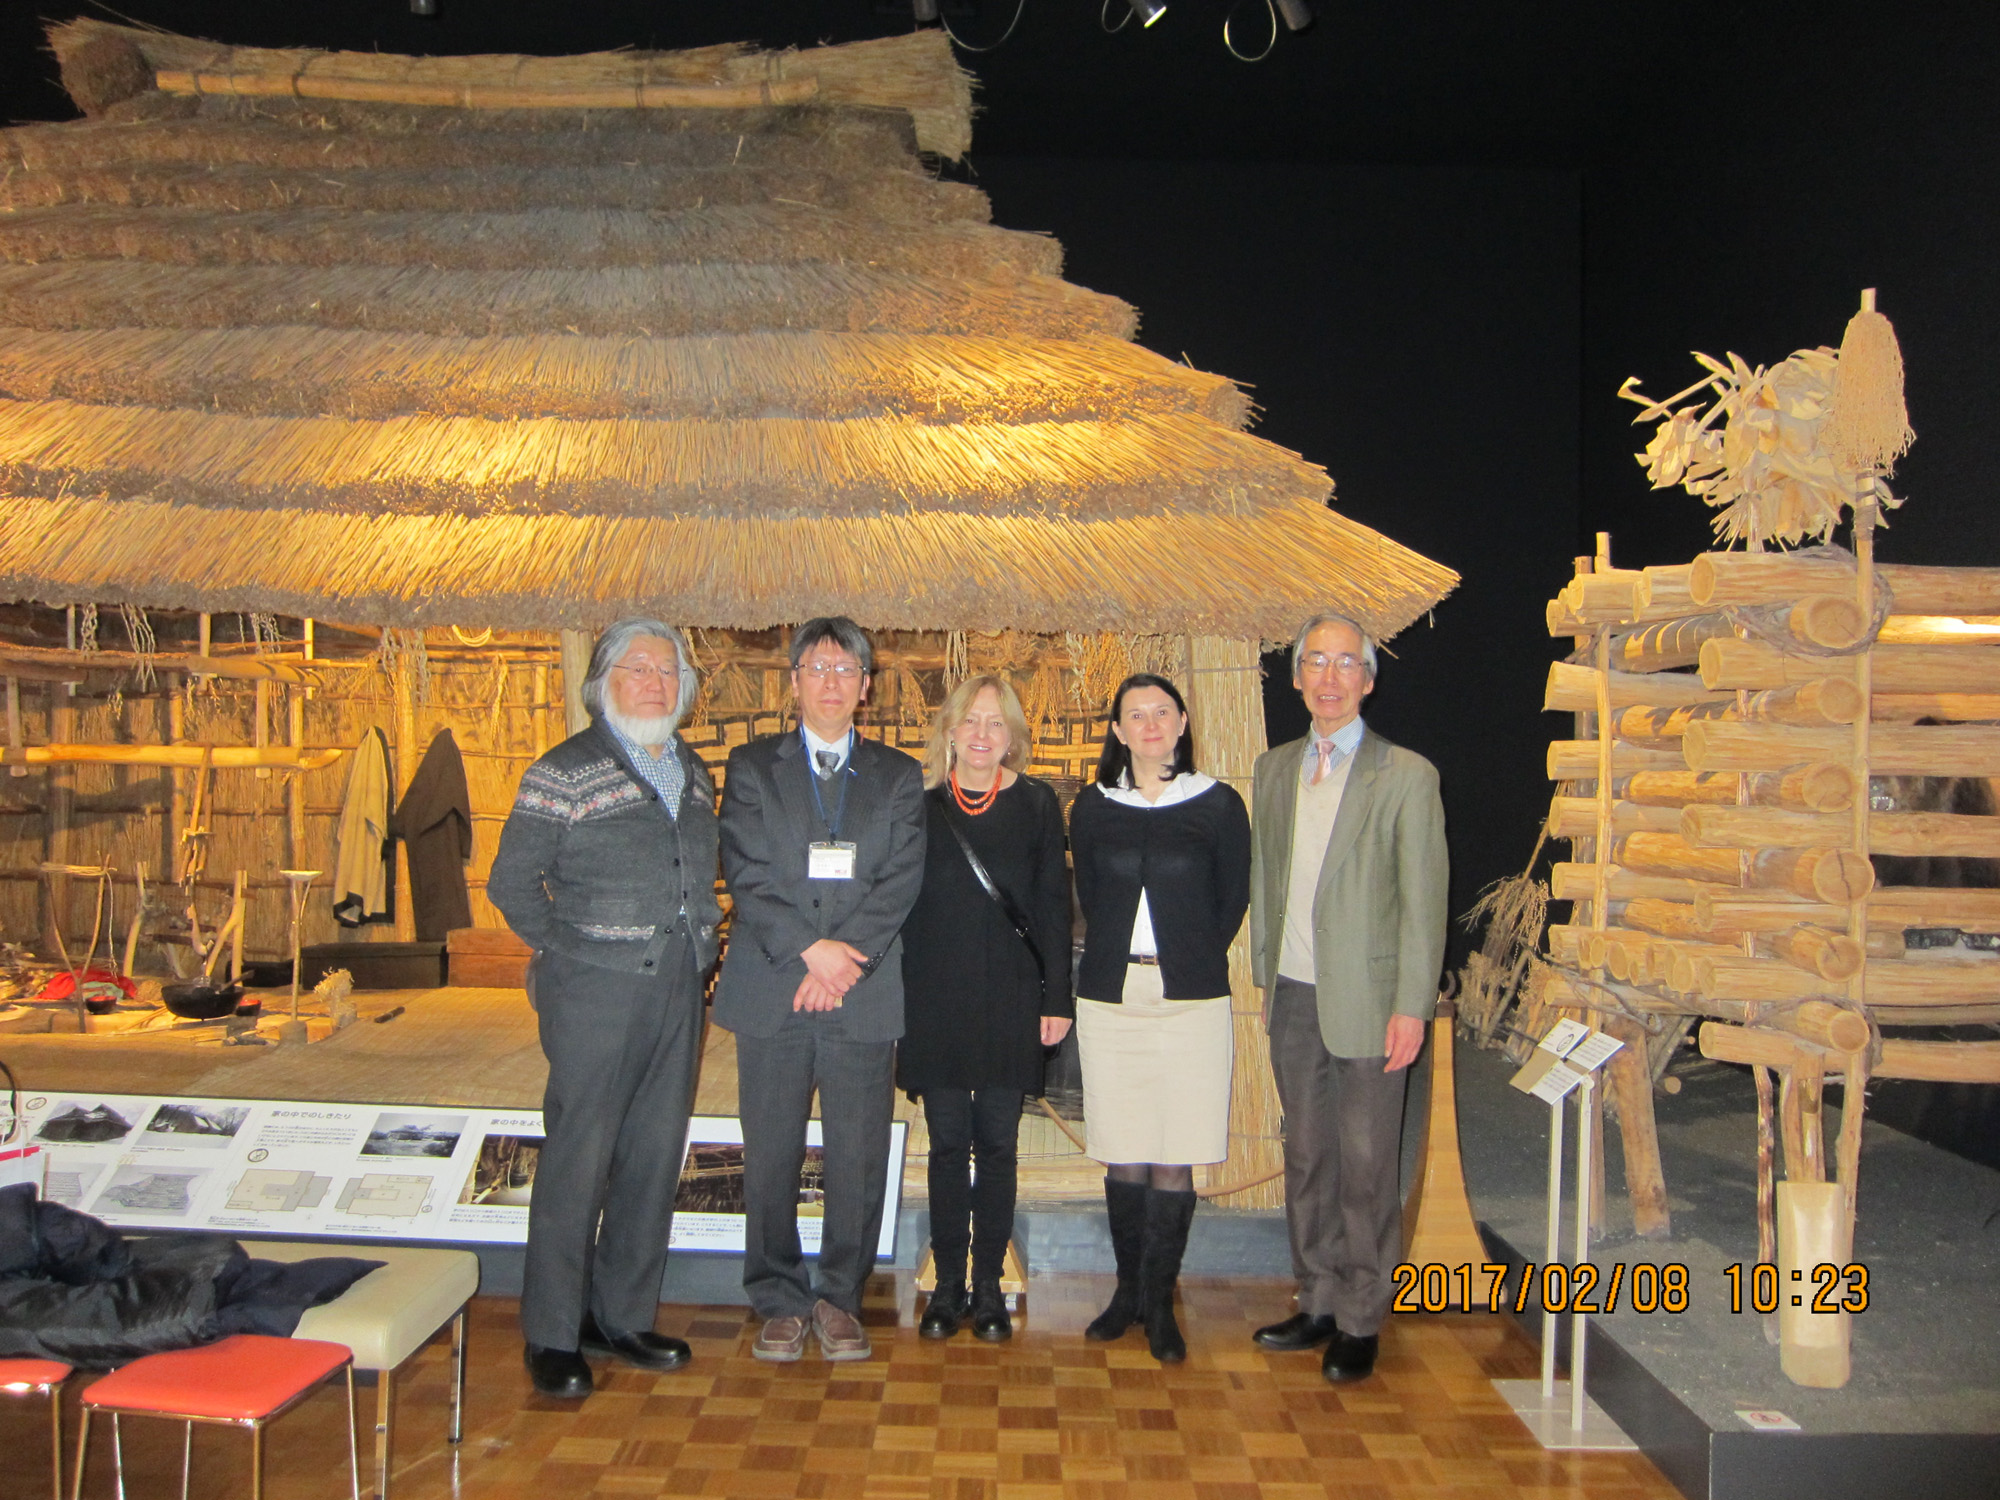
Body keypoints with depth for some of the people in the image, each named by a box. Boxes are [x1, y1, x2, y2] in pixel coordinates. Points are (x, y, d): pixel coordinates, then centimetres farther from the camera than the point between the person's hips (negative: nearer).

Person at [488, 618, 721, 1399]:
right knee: (577, 1163, -1)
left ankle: (622, 1315, 25)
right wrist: (571, 951, -5)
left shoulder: (694, 773, 12)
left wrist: (699, 946, 11)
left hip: (676, 993, 6)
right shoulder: (565, 771, -6)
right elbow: (512, 882, -4)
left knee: (654, 1159, 11)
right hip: (595, 997, -6)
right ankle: (552, 1334, 12)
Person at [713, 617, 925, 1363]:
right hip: (770, 992, 0)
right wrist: (809, 950, -13)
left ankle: (840, 1298, 19)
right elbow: (745, 874, -2)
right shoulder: (752, 766, 9)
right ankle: (780, 1300, 19)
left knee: (859, 1156, 4)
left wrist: (845, 957, -13)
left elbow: (900, 882, 0)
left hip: (864, 994, 1)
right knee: (771, 1155, 5)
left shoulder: (898, 777, 11)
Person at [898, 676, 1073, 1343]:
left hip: (1011, 999, 0)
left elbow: (1052, 905, 4)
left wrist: (1057, 998, -1)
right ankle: (947, 1284, 16)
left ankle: (988, 1285, 16)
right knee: (948, 1143, 6)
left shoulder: (1036, 804, 4)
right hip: (934, 998, 0)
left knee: (997, 1144, 5)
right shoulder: (920, 803, 4)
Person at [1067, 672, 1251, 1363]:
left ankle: (1158, 1301, 12)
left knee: (1174, 1158, -1)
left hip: (1191, 998, -2)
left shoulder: (1218, 805, 2)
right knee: (1121, 1155, 6)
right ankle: (1129, 1288, 22)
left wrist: (1190, 962, 7)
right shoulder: (1093, 808, 7)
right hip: (1111, 995, 2)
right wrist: (1121, 960, 10)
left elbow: (1233, 899, 8)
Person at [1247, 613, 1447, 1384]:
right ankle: (1318, 1303, 27)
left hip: (1365, 1003, -5)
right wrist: (1266, 978, 11)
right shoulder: (1274, 769, 10)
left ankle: (1361, 1322, 18)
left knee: (1366, 1168, 3)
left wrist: (1412, 1006, -12)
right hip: (1294, 1000, 5)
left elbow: (1424, 900, -8)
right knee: (1306, 1160, 14)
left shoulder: (1406, 775, -6)